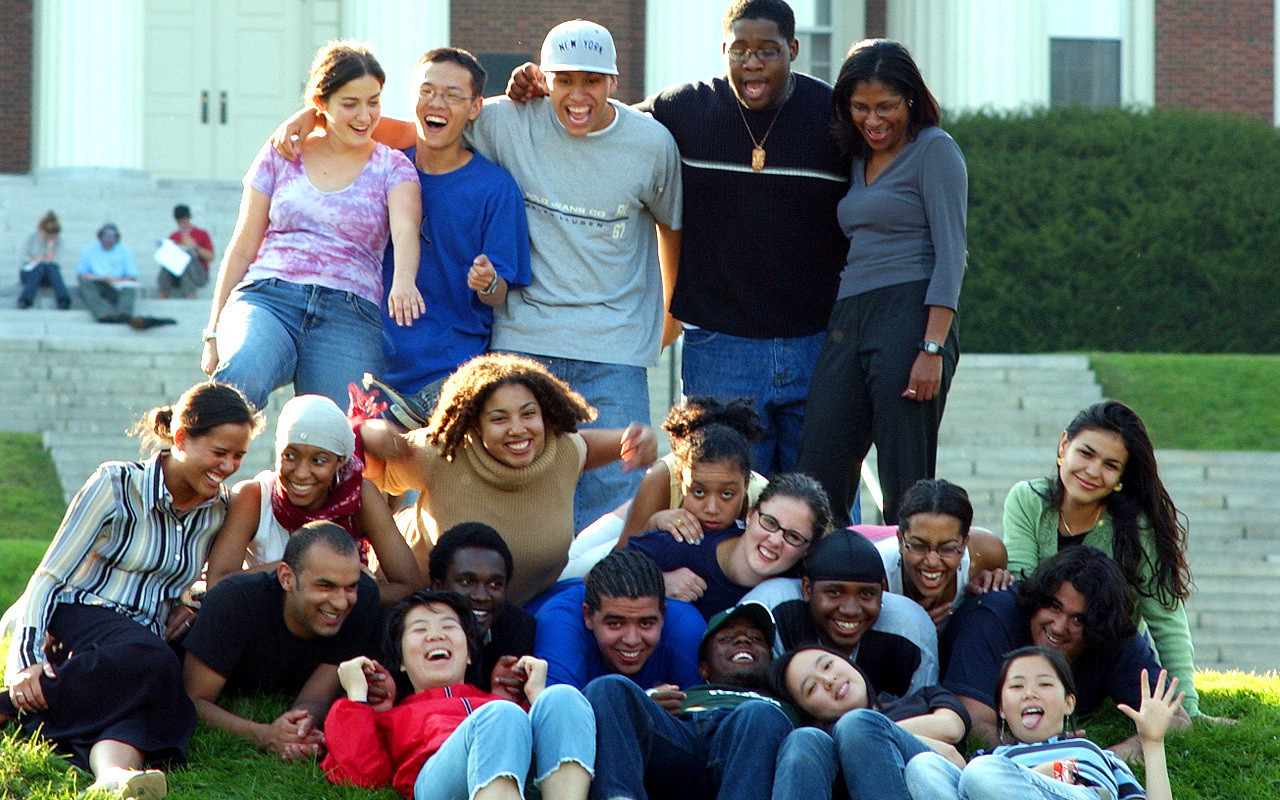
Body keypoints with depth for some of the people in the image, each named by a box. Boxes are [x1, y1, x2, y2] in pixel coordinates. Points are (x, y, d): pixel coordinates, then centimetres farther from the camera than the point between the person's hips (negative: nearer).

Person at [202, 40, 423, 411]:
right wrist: (214, 331, 12)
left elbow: (405, 230, -8)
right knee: (243, 375, -36)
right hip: (267, 296, 0)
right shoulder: (282, 156, 16)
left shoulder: (392, 167, 13)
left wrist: (403, 280, -31)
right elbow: (243, 247, 17)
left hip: (349, 314, 0)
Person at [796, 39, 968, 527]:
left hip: (909, 319, -7)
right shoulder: (860, 159, 21)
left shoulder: (934, 149, -1)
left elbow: (950, 252, -8)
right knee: (816, 484, -1)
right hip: (848, 321, 7)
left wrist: (933, 349, -17)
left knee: (905, 491, -7)